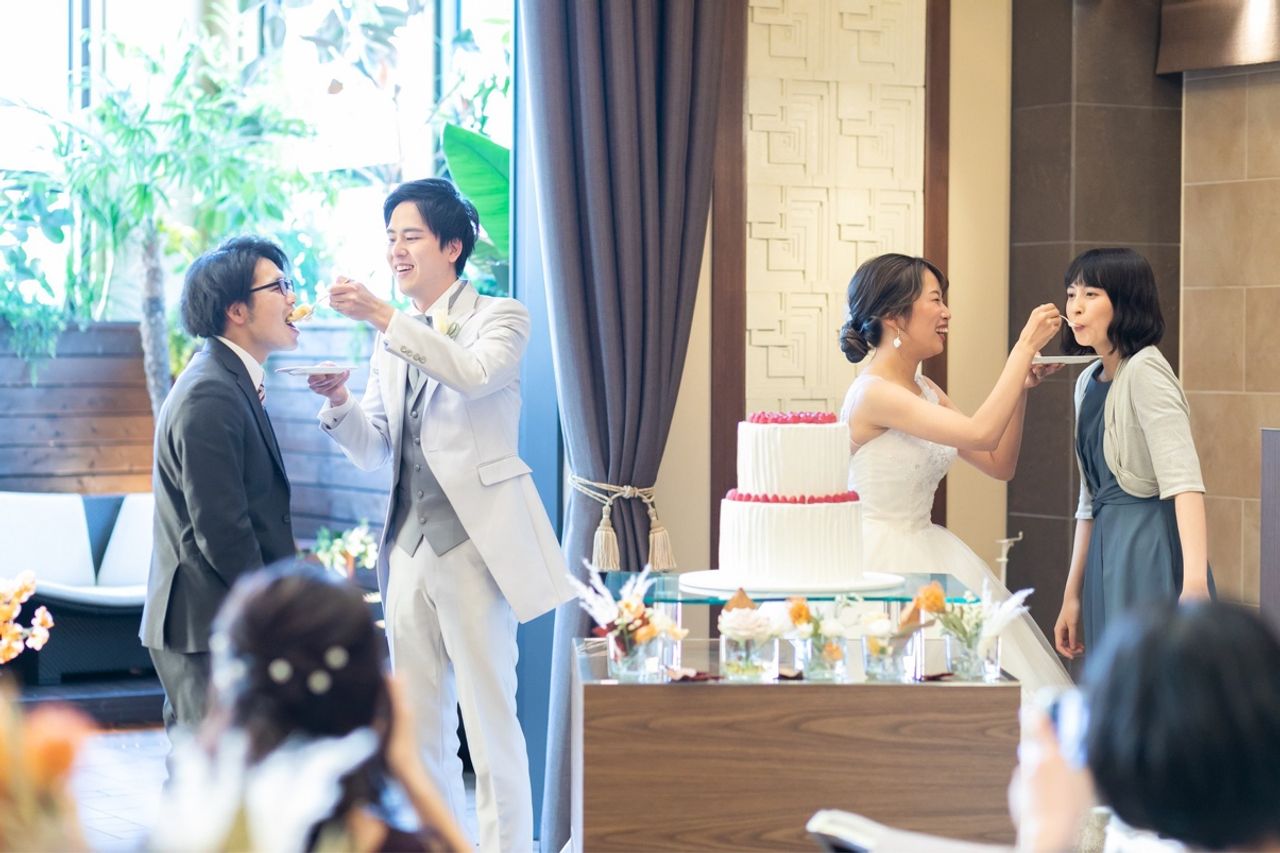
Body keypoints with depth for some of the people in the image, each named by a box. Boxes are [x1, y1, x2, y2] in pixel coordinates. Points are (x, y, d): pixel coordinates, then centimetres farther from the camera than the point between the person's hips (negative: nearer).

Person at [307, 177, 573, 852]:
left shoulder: (498, 317, 0)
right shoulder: (393, 342, 17)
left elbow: (473, 374, -22)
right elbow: (372, 451, 15)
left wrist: (383, 317, -27)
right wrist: (337, 402, -5)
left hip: (473, 543, -6)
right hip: (410, 546, 6)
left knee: (489, 719, -6)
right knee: (420, 729, 9)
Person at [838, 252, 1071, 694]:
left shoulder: (925, 390, 11)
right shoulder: (873, 393, -17)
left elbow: (1000, 464, 13)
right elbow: (981, 433, -25)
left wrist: (1021, 388, 2)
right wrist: (1025, 346, -18)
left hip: (925, 553, 9)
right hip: (883, 559, -9)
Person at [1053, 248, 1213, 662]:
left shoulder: (1145, 372, -12)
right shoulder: (1089, 382, 15)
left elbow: (1184, 483, -23)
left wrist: (1195, 583, -33)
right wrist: (1072, 596, 20)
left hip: (1151, 550, -9)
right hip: (1109, 556, 9)